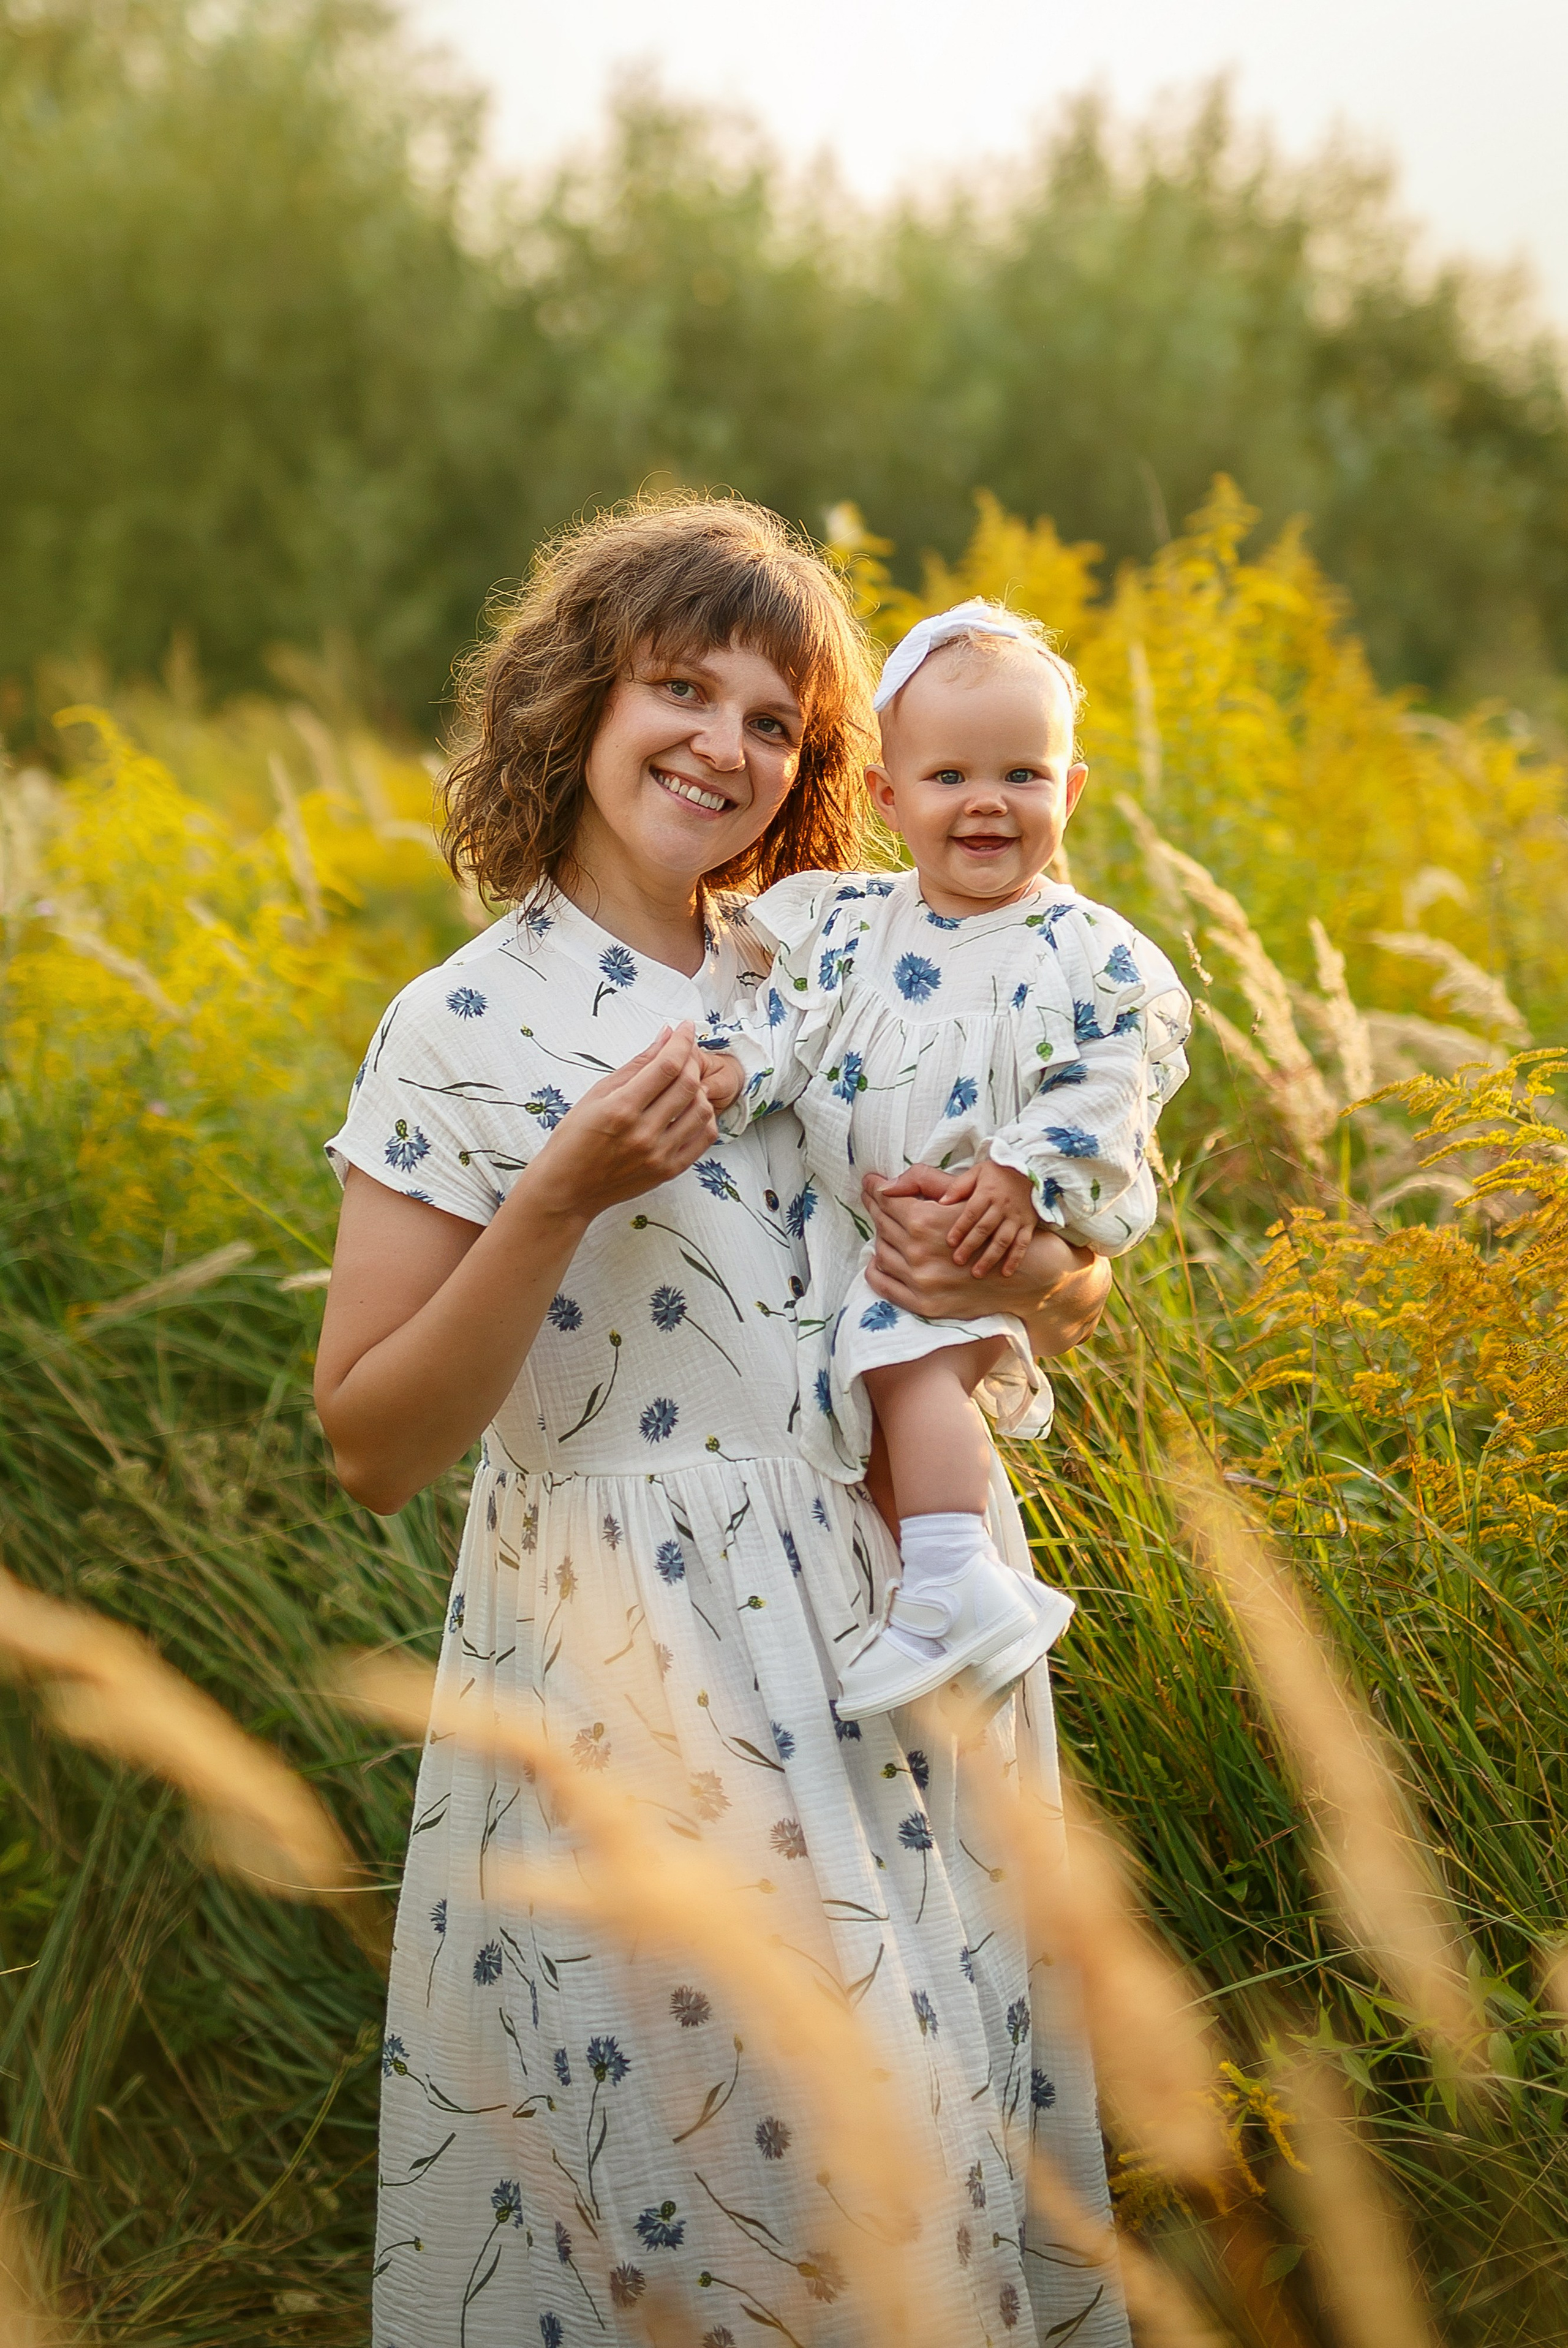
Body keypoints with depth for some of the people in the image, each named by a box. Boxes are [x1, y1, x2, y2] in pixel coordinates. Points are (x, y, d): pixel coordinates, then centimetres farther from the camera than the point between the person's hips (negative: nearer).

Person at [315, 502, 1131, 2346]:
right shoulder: (468, 1031, -7)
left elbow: (1075, 1298, 14)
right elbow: (374, 1450, -10)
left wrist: (1014, 1273, -9)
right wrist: (563, 1199, -21)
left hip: (913, 1622, 5)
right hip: (652, 1676, -5)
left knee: (947, 2136, 12)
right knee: (775, 2155, -1)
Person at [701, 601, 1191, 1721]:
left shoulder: (1086, 955, -5)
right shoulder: (848, 922, 4)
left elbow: (1105, 1084, -8)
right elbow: (794, 1018, 4)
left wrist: (1024, 1174, -19)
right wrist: (739, 1072, -16)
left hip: (983, 1238, -6)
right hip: (838, 1221, 6)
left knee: (910, 1358, -25)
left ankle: (953, 1587, -21)